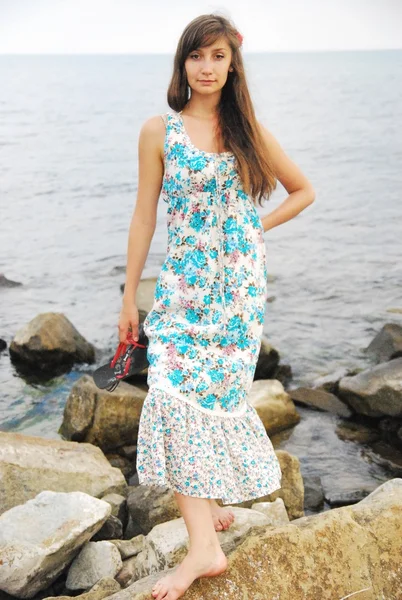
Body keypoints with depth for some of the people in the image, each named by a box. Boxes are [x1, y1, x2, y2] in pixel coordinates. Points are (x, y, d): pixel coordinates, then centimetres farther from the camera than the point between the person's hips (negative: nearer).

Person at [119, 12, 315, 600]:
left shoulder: (250, 132, 6)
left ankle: (213, 500, 20)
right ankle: (205, 543, -10)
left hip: (240, 282, 1)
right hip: (183, 282, -1)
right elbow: (144, 216, 3)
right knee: (175, 393, -13)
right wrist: (130, 296, 3)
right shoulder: (159, 131, 2)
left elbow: (303, 190, 17)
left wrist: (257, 227, 4)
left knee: (218, 392, 1)